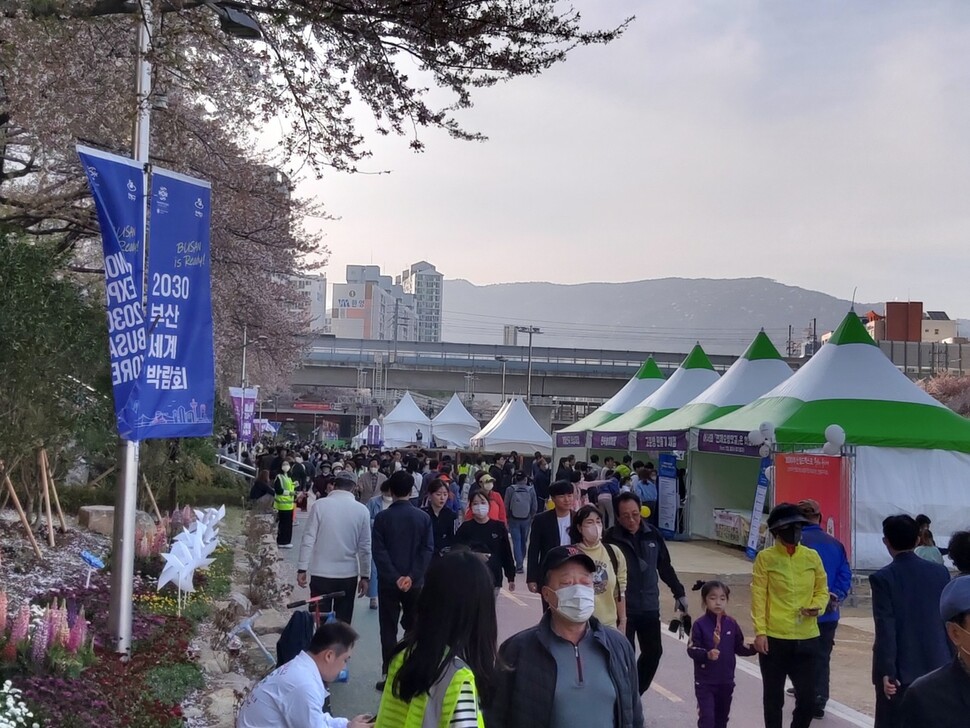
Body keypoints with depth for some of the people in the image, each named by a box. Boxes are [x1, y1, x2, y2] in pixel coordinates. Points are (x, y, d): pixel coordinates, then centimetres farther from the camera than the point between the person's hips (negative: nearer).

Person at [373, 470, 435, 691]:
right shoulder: (423, 517, -2)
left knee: (388, 630, 6)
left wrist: (395, 577, -13)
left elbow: (379, 551, -11)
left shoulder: (382, 517, -5)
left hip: (388, 582, -1)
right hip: (415, 583, 1)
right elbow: (428, 550, -9)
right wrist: (412, 576, -13)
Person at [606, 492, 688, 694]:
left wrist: (679, 593, 15)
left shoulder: (652, 535, 1)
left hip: (650, 607, 5)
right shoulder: (612, 539, -13)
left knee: (653, 651, 11)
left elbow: (665, 567, 12)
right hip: (623, 608, -5)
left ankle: (635, 693, 29)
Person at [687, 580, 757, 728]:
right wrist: (707, 654, -32)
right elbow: (692, 650, -16)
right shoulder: (700, 625, -12)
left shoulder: (731, 624, 0)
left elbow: (739, 648, 7)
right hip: (705, 681, -4)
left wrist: (754, 648, -9)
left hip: (726, 680, 4)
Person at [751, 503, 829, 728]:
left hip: (807, 639, 2)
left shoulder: (812, 556, 4)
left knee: (807, 698, 3)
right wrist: (760, 632, -10)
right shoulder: (765, 557, -4)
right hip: (774, 639, -2)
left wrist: (817, 606, -9)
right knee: (773, 698, 10)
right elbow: (758, 597, -5)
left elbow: (822, 590, 12)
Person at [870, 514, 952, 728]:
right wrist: (950, 660, 14)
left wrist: (886, 671, -12)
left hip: (900, 669, -4)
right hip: (936, 666, 4)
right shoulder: (940, 572, 2)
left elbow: (885, 628, -14)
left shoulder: (883, 578, -11)